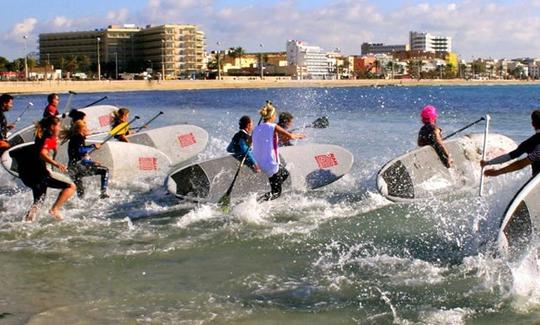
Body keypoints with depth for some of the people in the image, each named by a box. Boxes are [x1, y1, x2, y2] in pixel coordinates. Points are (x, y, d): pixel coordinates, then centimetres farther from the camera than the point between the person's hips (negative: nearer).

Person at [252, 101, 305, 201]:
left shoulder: (256, 129, 3)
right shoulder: (273, 127, -14)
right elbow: (290, 136, -13)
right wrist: (298, 135, 7)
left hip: (258, 164, 7)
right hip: (271, 165, -7)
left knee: (285, 173, 31)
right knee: (276, 193, 10)